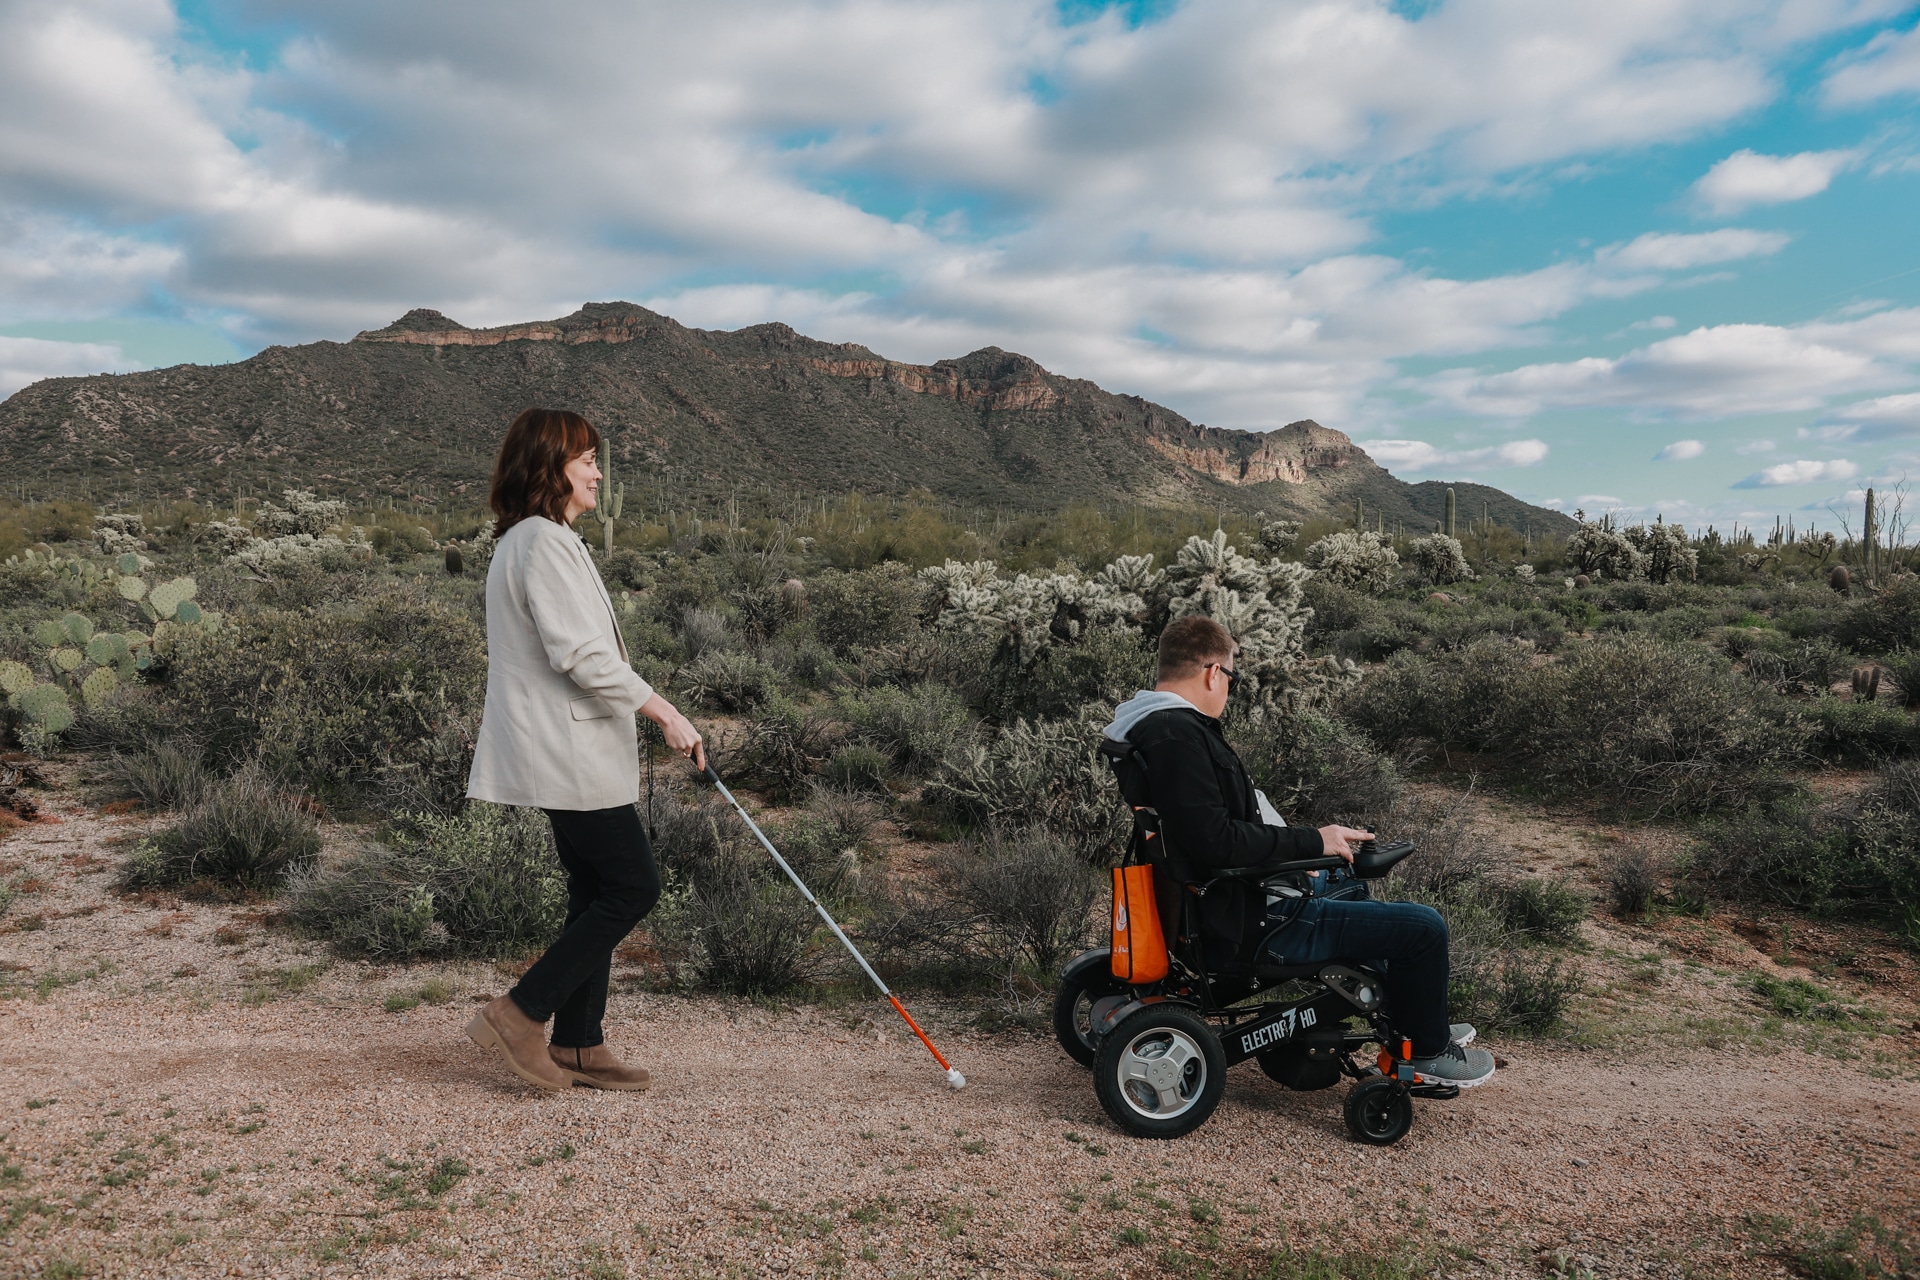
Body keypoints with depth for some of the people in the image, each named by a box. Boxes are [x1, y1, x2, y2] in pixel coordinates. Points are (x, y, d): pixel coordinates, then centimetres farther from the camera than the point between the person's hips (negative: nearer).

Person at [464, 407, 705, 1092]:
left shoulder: (527, 541, 19)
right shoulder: (543, 542, -15)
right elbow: (582, 656, -22)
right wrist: (664, 713, -17)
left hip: (570, 749, 11)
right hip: (571, 756, -11)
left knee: (597, 894, 12)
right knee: (633, 887, -5)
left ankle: (579, 1046, 18)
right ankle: (521, 1012, 3)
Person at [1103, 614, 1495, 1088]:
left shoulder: (1149, 725, 8)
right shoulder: (1178, 735, -25)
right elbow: (1216, 840, -32)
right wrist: (1313, 841, -21)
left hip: (1222, 902, 12)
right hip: (1244, 928, -12)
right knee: (1424, 927, -5)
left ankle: (1414, 1020, 45)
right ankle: (1428, 1051, 20)